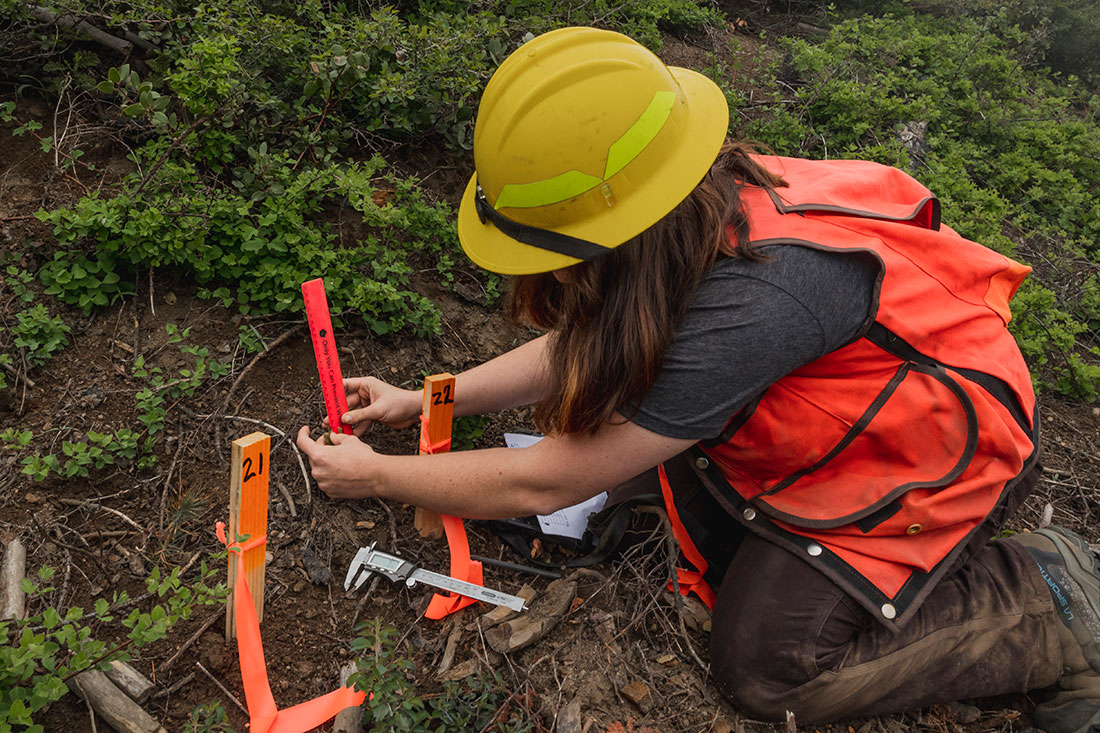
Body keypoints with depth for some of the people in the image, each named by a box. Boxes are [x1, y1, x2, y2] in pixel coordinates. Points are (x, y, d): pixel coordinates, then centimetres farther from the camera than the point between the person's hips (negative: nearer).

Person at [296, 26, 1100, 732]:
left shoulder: (744, 308, -40)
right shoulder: (703, 203, -16)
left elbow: (541, 485, -28)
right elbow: (579, 346, 2)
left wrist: (377, 476, -13)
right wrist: (421, 400, 3)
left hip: (941, 448, -7)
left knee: (766, 661, -11)